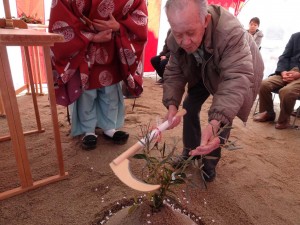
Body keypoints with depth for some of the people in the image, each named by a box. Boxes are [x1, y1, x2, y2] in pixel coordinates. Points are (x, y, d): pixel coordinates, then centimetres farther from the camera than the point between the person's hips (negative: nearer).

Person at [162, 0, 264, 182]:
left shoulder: (230, 32, -44)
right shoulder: (176, 40, -26)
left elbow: (237, 79, -52)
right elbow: (173, 74, -21)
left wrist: (215, 123, -66)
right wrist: (172, 105, -41)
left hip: (239, 71, -4)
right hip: (205, 73, 5)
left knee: (223, 115, -12)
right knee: (190, 106, -2)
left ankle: (211, 161, 11)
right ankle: (191, 152, 20)